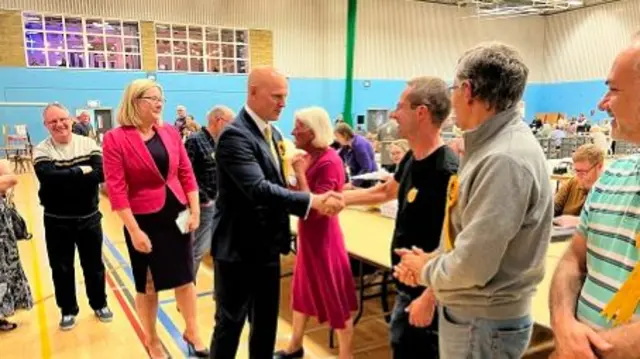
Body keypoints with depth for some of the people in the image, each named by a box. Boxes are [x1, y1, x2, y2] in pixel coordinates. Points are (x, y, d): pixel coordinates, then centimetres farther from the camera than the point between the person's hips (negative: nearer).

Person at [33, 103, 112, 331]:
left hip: (89, 218, 1)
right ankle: (68, 311, 30)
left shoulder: (88, 144, -4)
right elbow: (49, 178, -25)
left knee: (94, 265, 14)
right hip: (57, 222, 0)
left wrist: (65, 178, -22)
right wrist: (82, 171, -19)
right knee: (61, 269, 12)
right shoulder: (41, 150, -7)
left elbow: (101, 174, -18)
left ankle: (99, 304, 33)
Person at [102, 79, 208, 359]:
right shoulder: (115, 138, -11)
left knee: (185, 277, 13)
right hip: (144, 220, -4)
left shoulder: (170, 132, 2)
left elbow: (187, 174, 6)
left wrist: (195, 211, 1)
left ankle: (192, 333, 32)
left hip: (177, 215, 4)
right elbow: (116, 189, -14)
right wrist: (134, 231, -17)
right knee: (147, 285, 12)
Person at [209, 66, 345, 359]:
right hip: (239, 248, -8)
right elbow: (258, 189, -32)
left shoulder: (272, 133, 9)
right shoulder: (235, 135, -21)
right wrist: (312, 201, -37)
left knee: (266, 322, 19)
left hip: (266, 246, 8)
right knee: (230, 323, 9)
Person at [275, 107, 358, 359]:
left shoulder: (329, 162, -21)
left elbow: (316, 208, -24)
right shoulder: (308, 157, 4)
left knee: (335, 299, 6)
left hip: (323, 237, -9)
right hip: (307, 235, 9)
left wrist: (300, 174, -21)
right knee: (302, 290, 21)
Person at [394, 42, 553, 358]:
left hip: (483, 324, -9)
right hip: (471, 313, 9)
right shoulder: (494, 146, 7)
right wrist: (433, 259, 0)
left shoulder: (504, 159, -27)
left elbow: (471, 267, -28)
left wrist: (425, 270, -9)